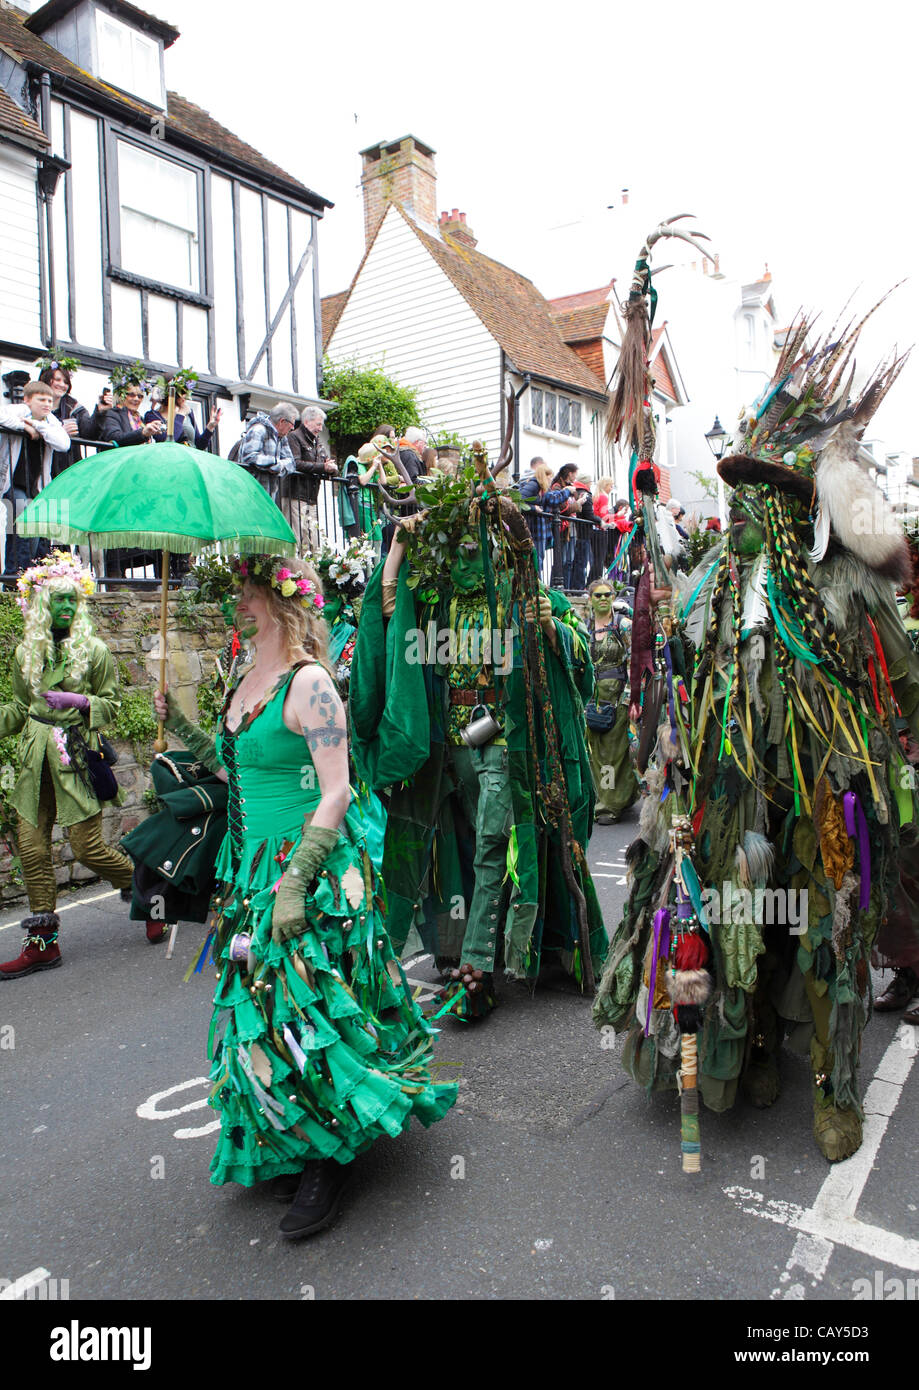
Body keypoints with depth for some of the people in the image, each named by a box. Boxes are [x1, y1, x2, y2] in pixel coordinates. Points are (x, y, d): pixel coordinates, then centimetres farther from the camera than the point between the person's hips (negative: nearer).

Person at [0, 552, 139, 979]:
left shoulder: (94, 651, -1)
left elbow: (111, 704, 1)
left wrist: (79, 701, -15)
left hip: (76, 756, -4)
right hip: (36, 760, 5)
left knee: (87, 847, -6)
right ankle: (42, 943, 14)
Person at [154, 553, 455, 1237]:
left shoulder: (308, 683, -15)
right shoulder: (248, 681, 10)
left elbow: (336, 791, -20)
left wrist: (295, 882, -24)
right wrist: (179, 724, 13)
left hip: (312, 872, -8)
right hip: (252, 869, 8)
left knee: (304, 1018, -1)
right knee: (265, 1016, 15)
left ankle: (329, 1160, 19)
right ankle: (295, 1148, 34)